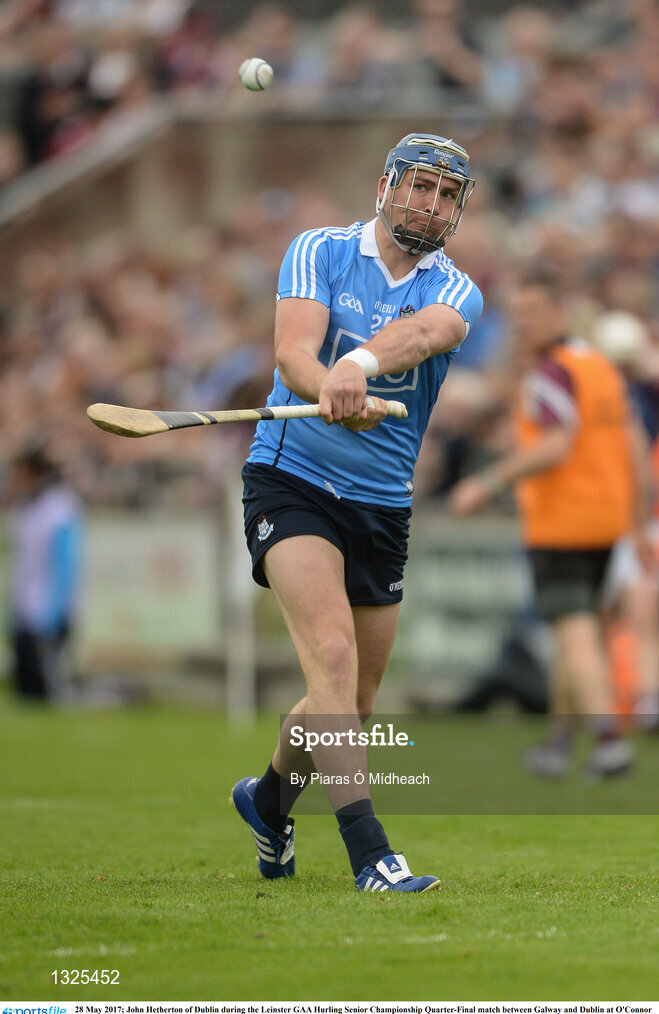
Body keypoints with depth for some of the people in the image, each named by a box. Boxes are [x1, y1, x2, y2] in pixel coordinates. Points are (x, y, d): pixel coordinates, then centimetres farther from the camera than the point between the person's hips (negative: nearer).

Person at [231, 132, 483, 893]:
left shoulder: (457, 293, 2)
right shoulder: (320, 252, -1)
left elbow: (424, 332, -23)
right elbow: (292, 351, -17)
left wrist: (360, 363, -45)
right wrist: (330, 391, -40)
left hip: (384, 507, 4)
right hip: (292, 481, -4)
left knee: (354, 703, 12)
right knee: (332, 654, -23)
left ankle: (269, 796, 42)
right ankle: (370, 856, -30)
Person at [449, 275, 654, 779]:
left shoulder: (550, 372, -13)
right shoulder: (604, 368, 13)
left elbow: (555, 448, -26)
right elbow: (634, 449, 13)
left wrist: (488, 484, -22)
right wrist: (640, 526, 16)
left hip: (559, 526, -8)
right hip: (605, 521, 8)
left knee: (576, 634, -12)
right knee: (580, 630, 17)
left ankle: (611, 737, -25)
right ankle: (561, 741, 27)